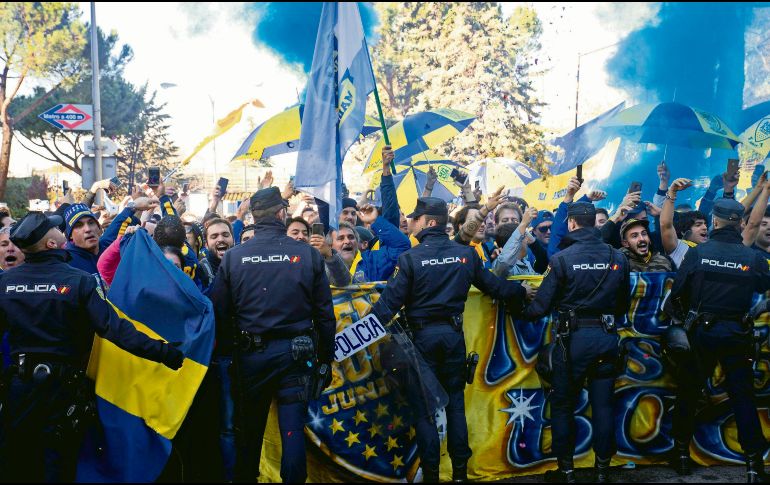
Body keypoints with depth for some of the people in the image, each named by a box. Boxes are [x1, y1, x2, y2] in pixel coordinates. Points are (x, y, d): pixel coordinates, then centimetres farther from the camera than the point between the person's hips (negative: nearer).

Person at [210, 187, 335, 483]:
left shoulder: (233, 257, -4)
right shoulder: (307, 254, -5)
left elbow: (219, 313, -2)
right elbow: (325, 312, -1)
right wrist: (326, 357, 8)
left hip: (250, 354, 1)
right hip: (295, 353, -1)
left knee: (249, 429, 16)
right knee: (293, 428, 4)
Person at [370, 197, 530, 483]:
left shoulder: (411, 258, -10)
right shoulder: (466, 254, 2)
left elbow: (391, 300, -13)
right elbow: (493, 285, 11)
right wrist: (521, 292, 29)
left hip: (422, 336, -4)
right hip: (453, 334, 4)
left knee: (422, 405, 4)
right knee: (455, 402, 12)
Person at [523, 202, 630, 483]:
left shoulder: (562, 258, -10)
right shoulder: (617, 258, 2)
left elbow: (541, 305, -9)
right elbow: (623, 304, 10)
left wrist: (524, 313, 11)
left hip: (574, 337, -3)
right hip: (607, 337, 3)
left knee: (562, 405, 10)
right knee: (603, 405, 10)